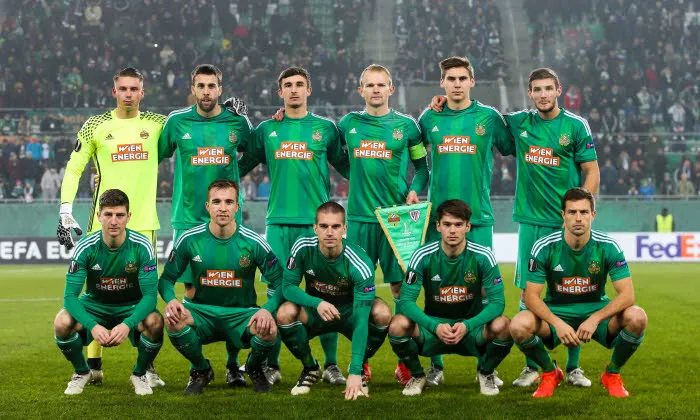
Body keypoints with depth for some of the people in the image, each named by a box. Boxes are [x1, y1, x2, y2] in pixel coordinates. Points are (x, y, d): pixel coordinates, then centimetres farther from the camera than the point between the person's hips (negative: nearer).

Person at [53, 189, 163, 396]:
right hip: (94, 305, 1)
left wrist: (127, 324, -38)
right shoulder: (86, 247, -18)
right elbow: (70, 296, -19)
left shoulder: (142, 246, -19)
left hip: (132, 307, -1)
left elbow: (150, 295, -20)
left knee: (155, 322, -34)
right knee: (62, 322, -29)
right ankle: (82, 372, 2)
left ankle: (140, 374, -2)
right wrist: (92, 326, -37)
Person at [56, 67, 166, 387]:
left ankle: (146, 367, 9)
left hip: (143, 222, 1)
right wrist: (65, 212, -3)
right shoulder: (96, 126, 4)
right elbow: (73, 169, 5)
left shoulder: (157, 123, 6)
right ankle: (93, 365, 12)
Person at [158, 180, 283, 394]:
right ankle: (201, 370, 0)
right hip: (202, 313, 1)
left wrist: (268, 310, -25)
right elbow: (167, 278, 3)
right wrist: (171, 300, -20)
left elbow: (280, 282, -4)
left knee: (269, 329, -33)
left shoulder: (254, 243, -8)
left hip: (241, 315, -1)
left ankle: (254, 368, 7)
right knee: (173, 319, -32)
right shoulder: (190, 239, -5)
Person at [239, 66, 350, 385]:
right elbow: (242, 166, 18)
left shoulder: (325, 128, 9)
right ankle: (272, 364, 9)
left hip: (317, 221, -1)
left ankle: (331, 364, 5)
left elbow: (345, 166, 15)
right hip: (279, 221, 1)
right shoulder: (266, 130, 12)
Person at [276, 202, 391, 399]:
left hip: (349, 312, -1)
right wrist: (317, 303, -37)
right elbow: (288, 286, -14)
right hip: (314, 309, 1)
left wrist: (355, 372, -41)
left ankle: (360, 368, -3)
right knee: (285, 313, -31)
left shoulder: (360, 263, -30)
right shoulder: (303, 247, -23)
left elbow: (361, 320, -34)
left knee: (382, 312, -32)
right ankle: (310, 368, -1)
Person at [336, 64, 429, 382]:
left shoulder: (406, 126, 5)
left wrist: (414, 190, -4)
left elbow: (422, 165, 12)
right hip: (359, 216, 2)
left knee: (400, 286, -1)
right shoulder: (348, 124, 9)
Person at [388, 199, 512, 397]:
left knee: (502, 326, -32)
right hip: (433, 326, 0)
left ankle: (486, 373, 3)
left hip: (472, 328, 0)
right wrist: (435, 327, -31)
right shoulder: (423, 256, -12)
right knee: (398, 324, -29)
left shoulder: (483, 257, -12)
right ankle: (417, 375, 3)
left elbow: (497, 301, -13)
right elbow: (406, 300, -14)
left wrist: (466, 326, -29)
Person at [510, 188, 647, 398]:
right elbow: (531, 296, -15)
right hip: (556, 313, -1)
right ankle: (550, 373, 2)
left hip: (597, 311, 1)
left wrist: (595, 319, -33)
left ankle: (612, 374, 1)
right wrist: (557, 323, -32)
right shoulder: (544, 247, -15)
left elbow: (627, 294, -18)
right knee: (519, 326, -31)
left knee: (637, 317, -29)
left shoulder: (608, 246, -14)